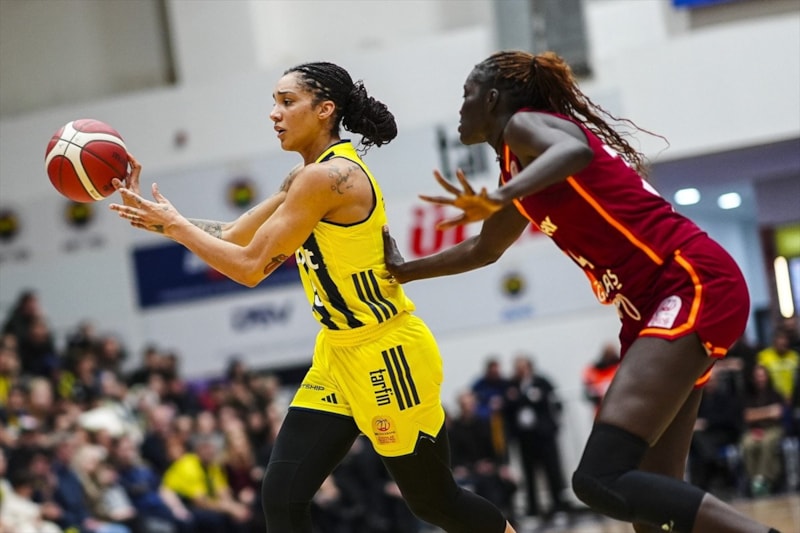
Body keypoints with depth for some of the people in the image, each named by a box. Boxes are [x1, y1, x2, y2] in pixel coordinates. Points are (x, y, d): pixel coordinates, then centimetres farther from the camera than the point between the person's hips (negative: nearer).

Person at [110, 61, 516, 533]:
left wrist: (174, 224, -12)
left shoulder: (328, 176, -22)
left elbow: (250, 266, -21)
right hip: (338, 354, 9)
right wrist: (155, 215, 0)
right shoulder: (306, 178, 8)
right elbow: (234, 237, 11)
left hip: (388, 355, -9)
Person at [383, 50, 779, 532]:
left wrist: (498, 198, -40)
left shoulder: (525, 123, -3)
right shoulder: (517, 163, 25)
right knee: (651, 492, 7)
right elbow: (483, 250, 42)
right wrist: (403, 271, 45)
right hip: (654, 306, 10)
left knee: (601, 480, -22)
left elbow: (576, 151, -28)